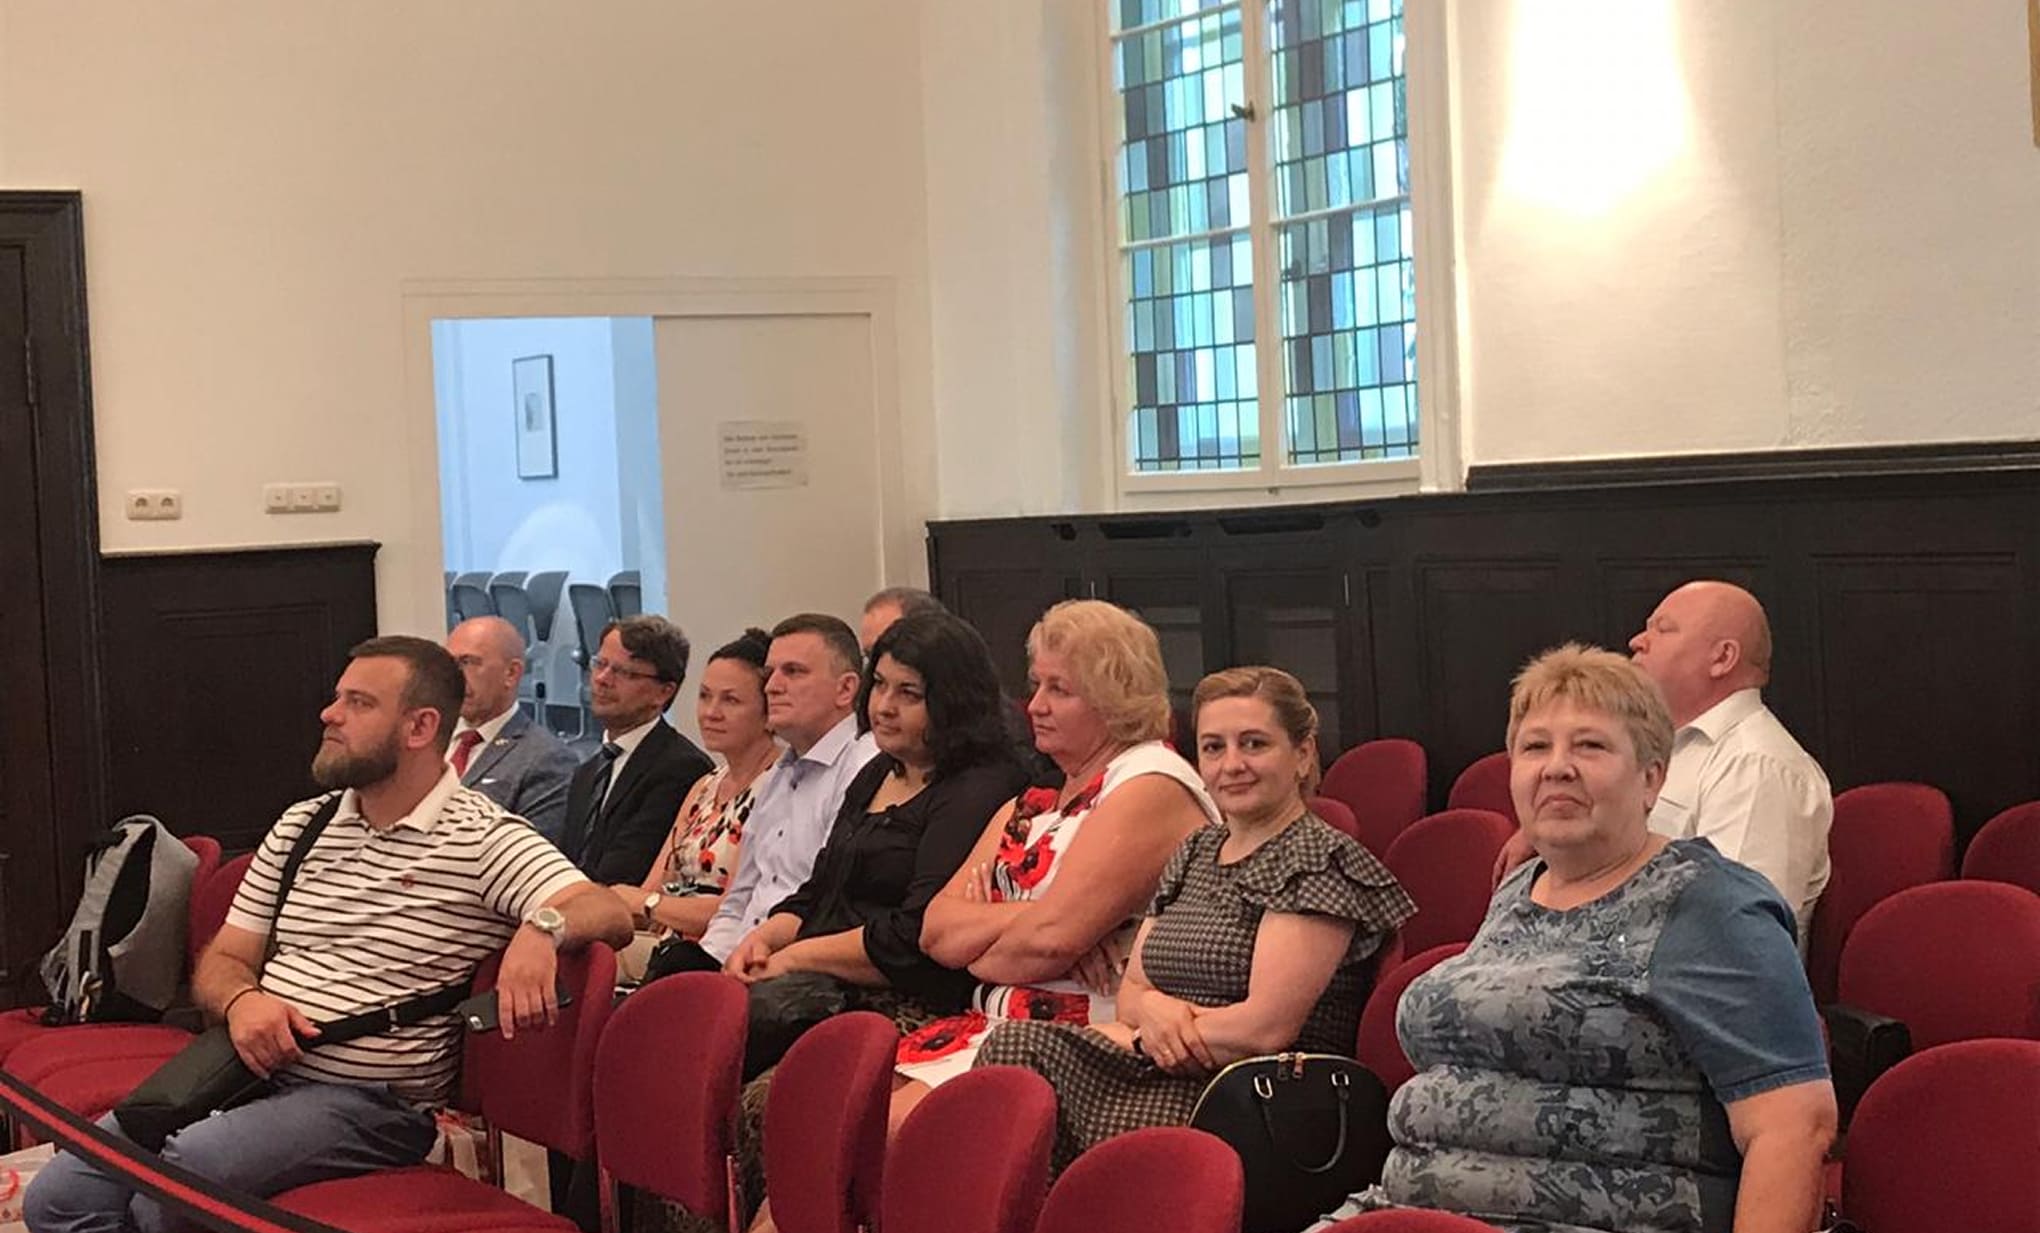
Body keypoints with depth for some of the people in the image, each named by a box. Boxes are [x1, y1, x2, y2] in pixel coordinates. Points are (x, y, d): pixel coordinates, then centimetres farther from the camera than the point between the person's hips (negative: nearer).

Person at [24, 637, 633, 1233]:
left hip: (366, 1102, -6)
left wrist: (543, 926, -38)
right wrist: (240, 1000, -7)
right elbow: (221, 962, 18)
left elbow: (608, 913, -15)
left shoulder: (482, 838, -4)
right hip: (250, 1070, 6)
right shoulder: (299, 827, 16)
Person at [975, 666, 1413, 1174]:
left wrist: (1133, 1037, -6)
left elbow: (1265, 1028, -16)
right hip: (1176, 1079, 8)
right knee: (1014, 1044, -18)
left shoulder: (1319, 862, -7)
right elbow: (1131, 991, 18)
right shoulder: (1195, 853, 20)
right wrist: (1152, 1009, -8)